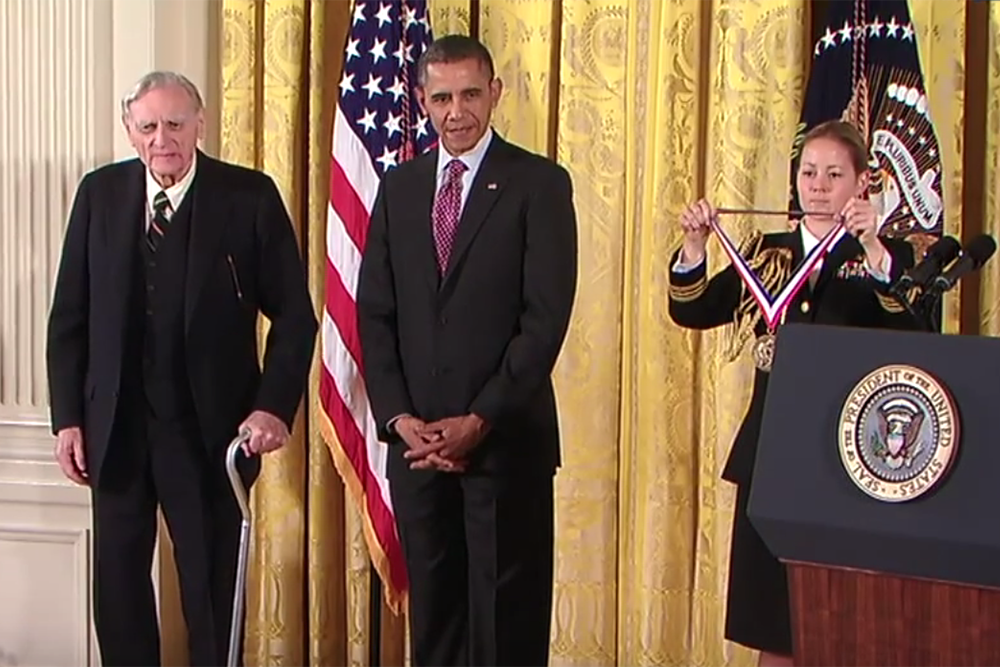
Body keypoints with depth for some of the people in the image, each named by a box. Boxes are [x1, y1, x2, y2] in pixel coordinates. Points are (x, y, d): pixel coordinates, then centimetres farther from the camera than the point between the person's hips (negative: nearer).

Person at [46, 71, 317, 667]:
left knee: (213, 588, 7)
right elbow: (70, 316, 6)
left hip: (209, 431, -3)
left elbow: (294, 314, -4)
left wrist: (275, 407, -15)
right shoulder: (100, 193, 4)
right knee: (117, 585, 13)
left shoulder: (250, 197, -6)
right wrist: (68, 417, 1)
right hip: (115, 427, 3)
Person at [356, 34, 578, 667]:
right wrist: (398, 417, -4)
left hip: (507, 438, -4)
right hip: (416, 437, 4)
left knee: (507, 615, 3)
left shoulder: (539, 183, -3)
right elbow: (374, 313, 8)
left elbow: (547, 316, -9)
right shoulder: (399, 187, 11)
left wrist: (480, 421, -13)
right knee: (433, 605, 11)